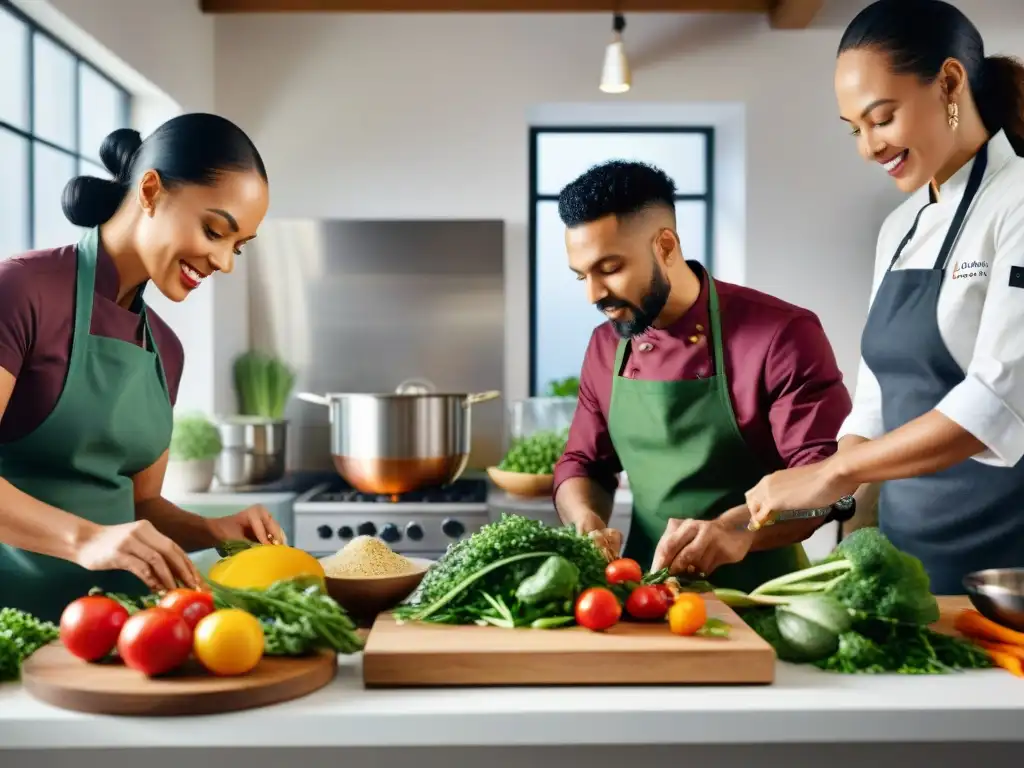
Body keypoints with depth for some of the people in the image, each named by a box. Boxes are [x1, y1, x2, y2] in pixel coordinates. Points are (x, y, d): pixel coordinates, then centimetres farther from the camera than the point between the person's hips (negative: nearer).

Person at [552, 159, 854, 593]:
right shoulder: (605, 348, 8)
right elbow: (581, 465, 16)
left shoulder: (780, 334, -9)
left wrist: (739, 528, -29)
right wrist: (587, 522, -5)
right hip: (646, 596, 4)